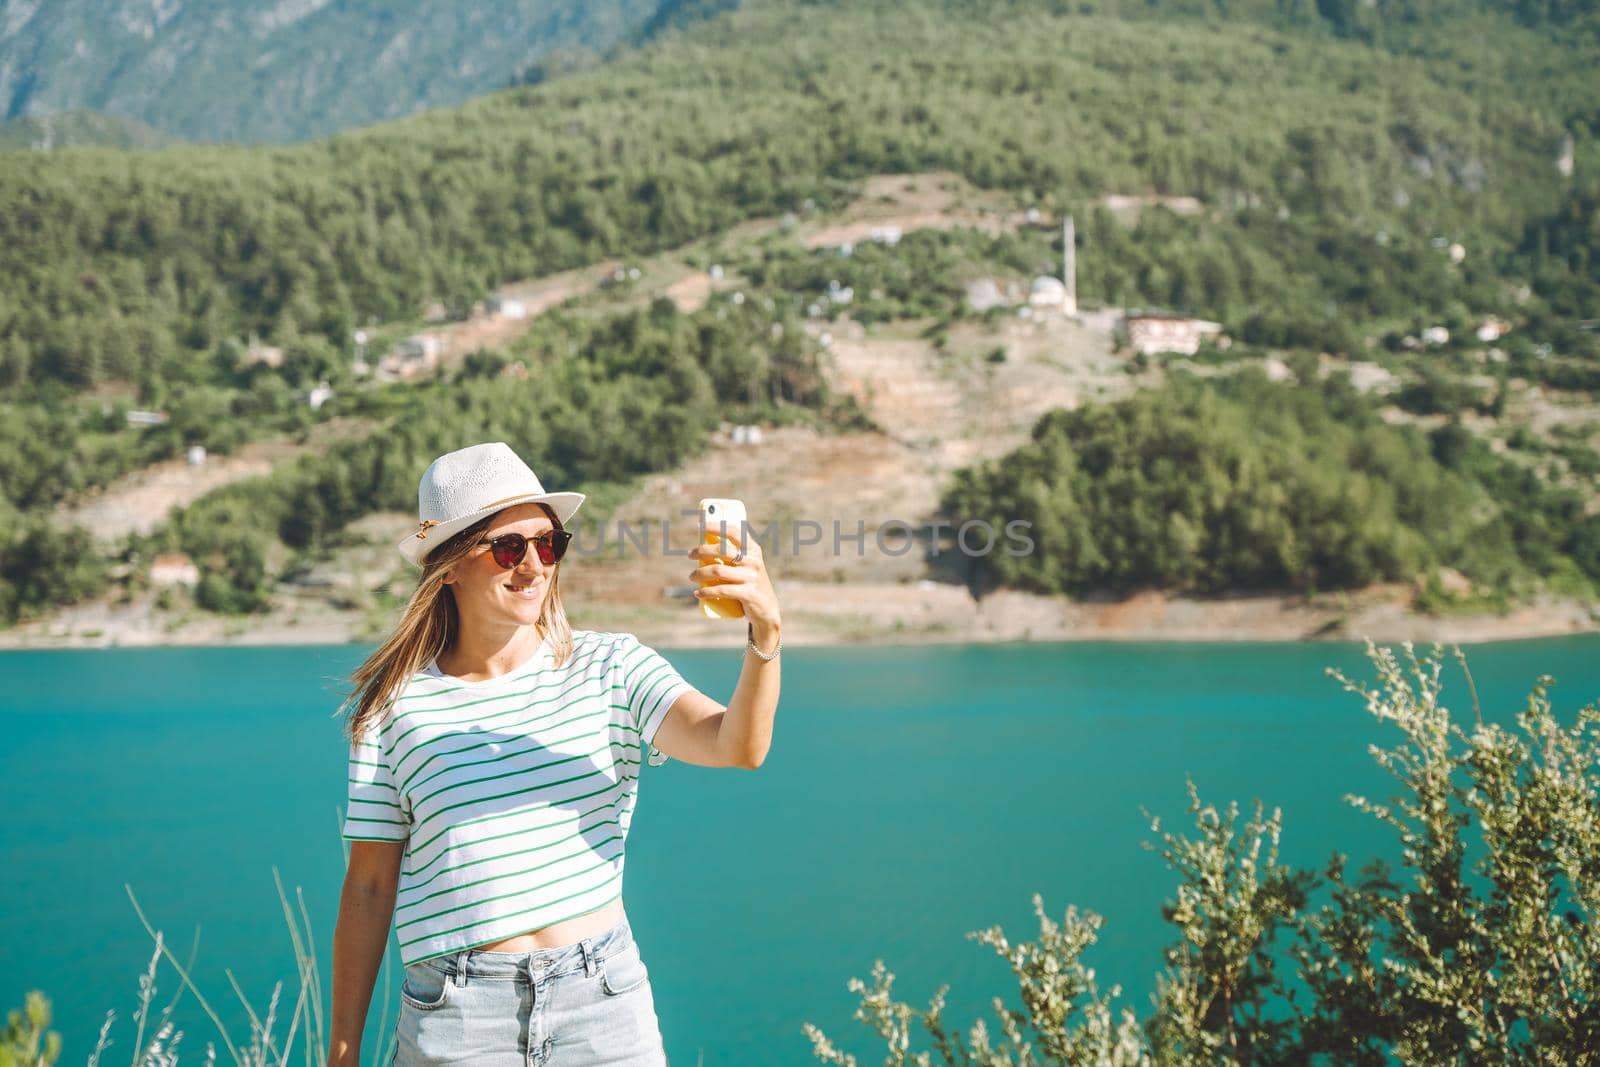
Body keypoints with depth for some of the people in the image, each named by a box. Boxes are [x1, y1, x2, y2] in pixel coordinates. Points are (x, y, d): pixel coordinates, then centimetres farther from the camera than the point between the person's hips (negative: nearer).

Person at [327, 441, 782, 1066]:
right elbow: (368, 887, 4)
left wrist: (765, 635, -36)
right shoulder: (396, 707, 0)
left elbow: (737, 746, -17)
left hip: (605, 1002, 1)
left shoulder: (612, 669, -1)